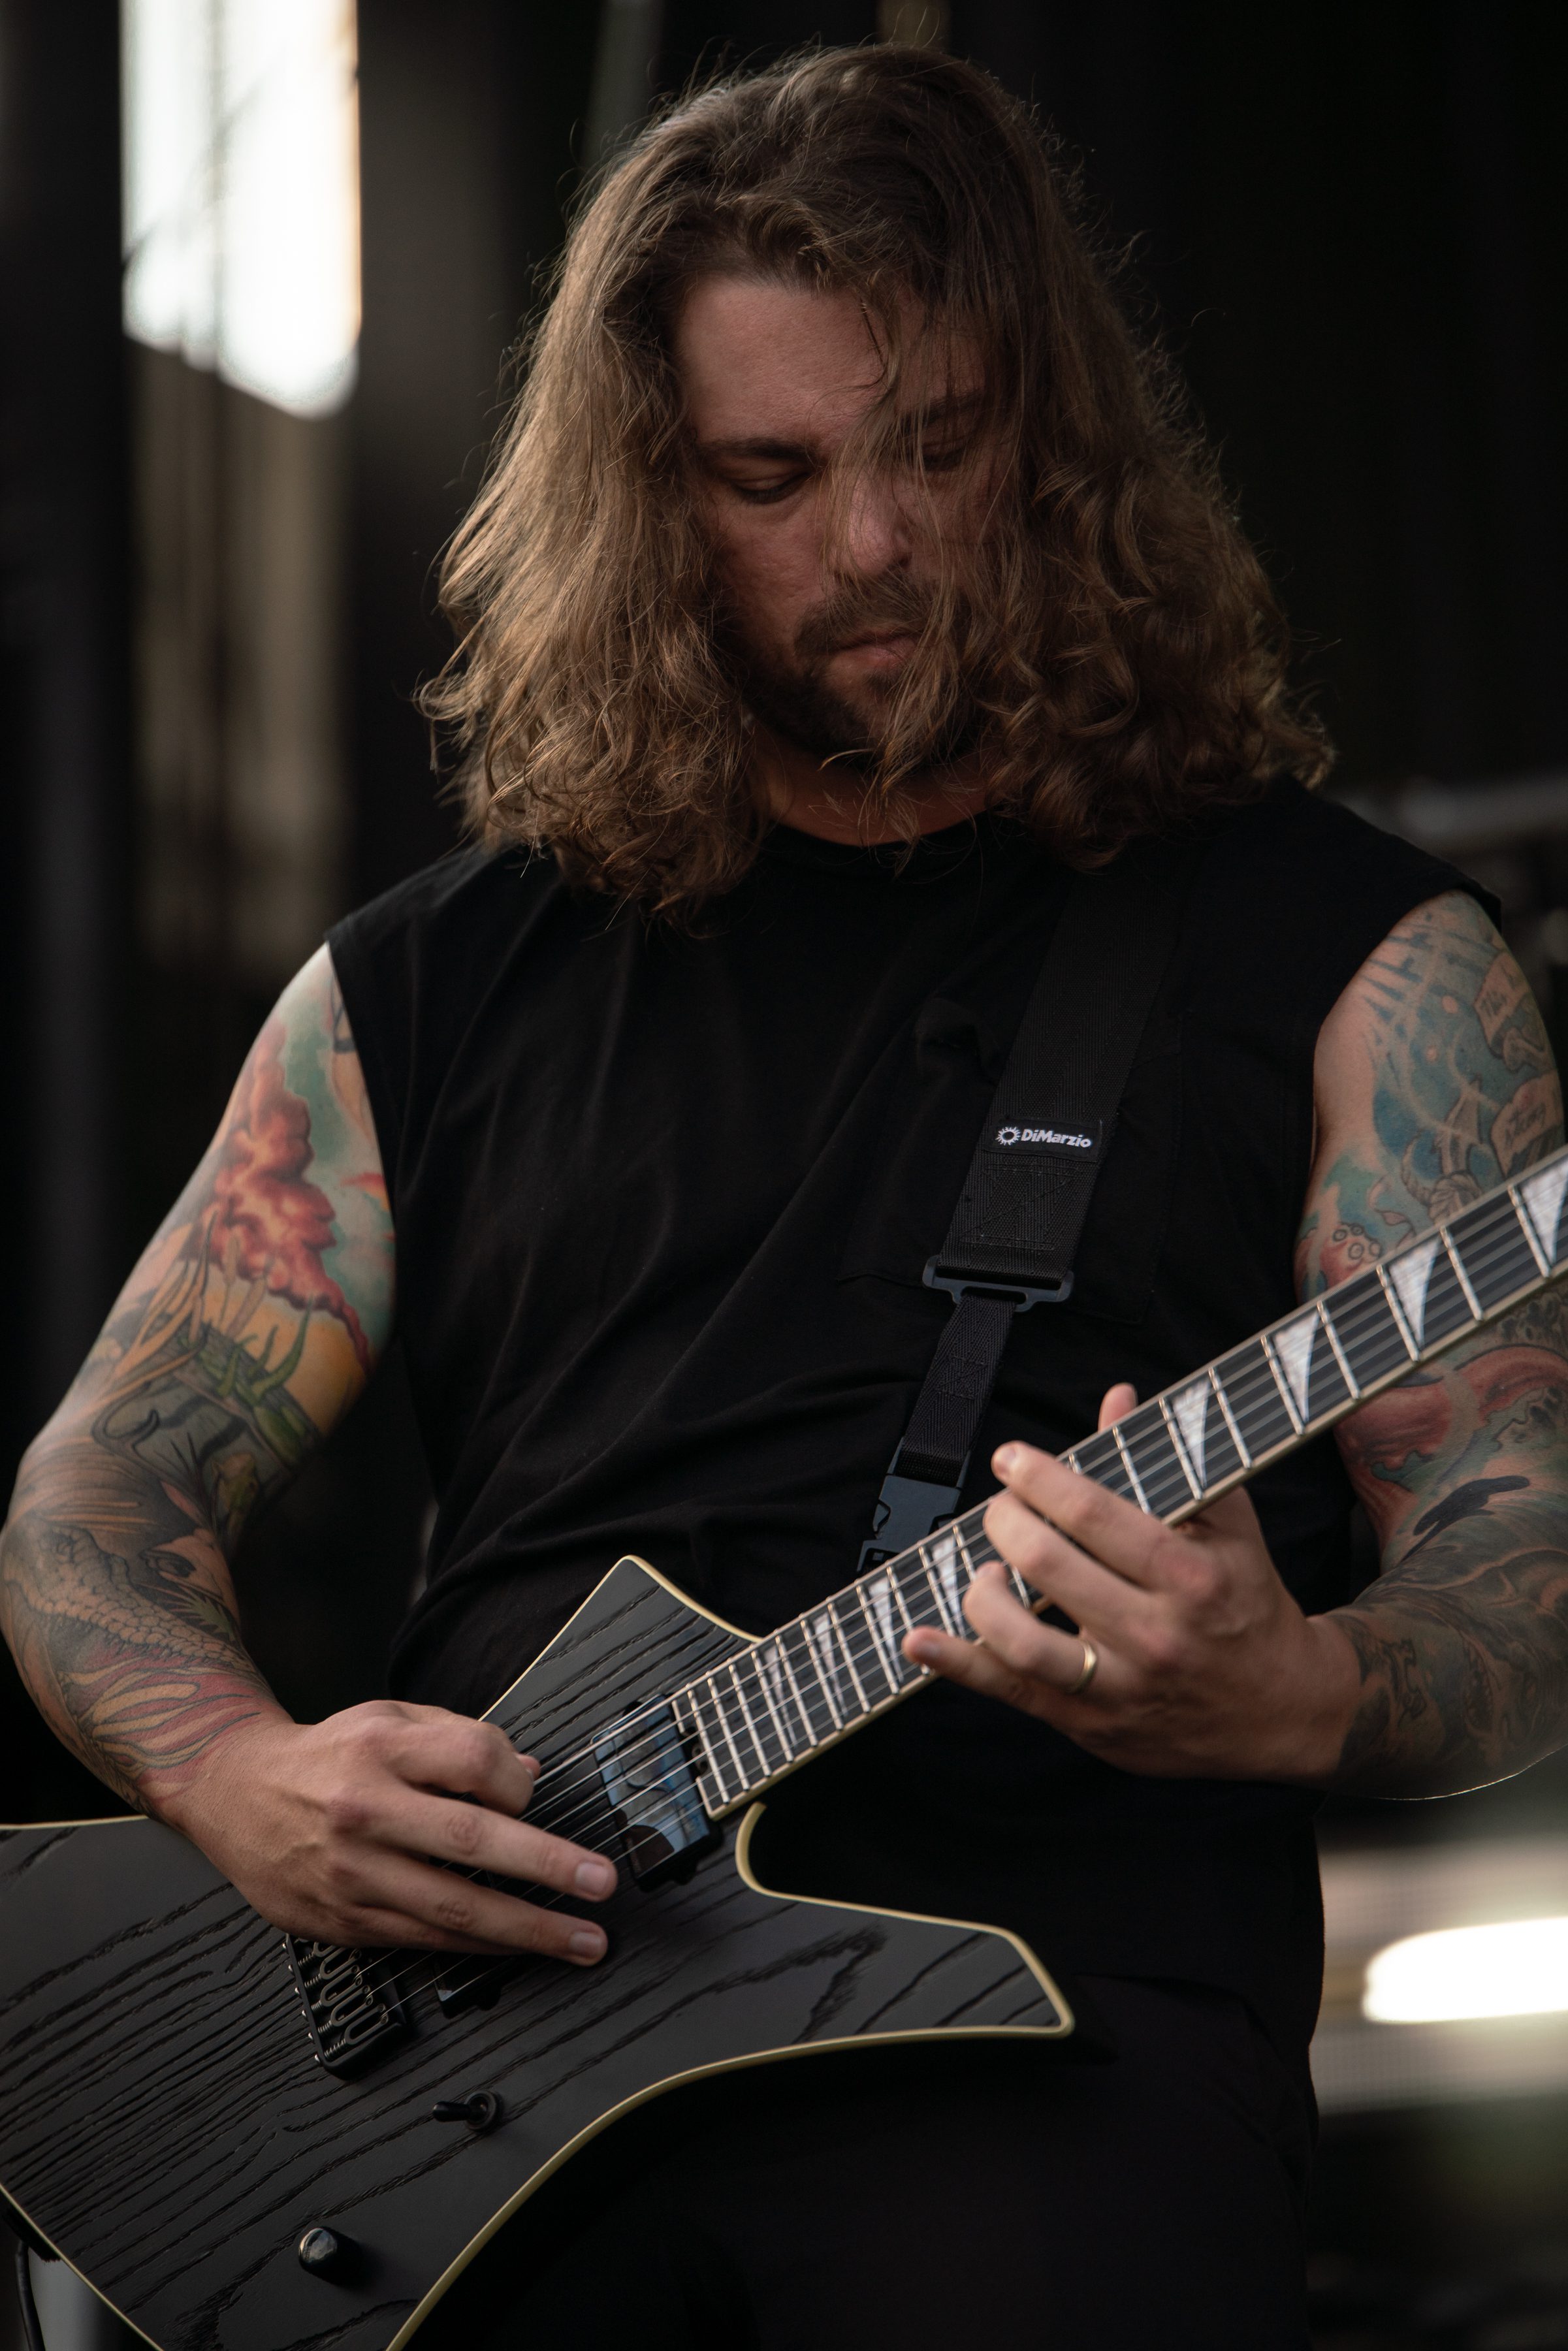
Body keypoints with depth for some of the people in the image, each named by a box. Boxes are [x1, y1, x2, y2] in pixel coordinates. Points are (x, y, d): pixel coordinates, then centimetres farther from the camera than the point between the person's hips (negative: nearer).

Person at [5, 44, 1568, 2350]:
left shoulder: (1341, 950, 11)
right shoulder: (429, 991, 19)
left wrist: (1296, 1701, -18)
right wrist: (251, 1778, -4)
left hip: (1050, 2010, -2)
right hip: (476, 1991, 2)